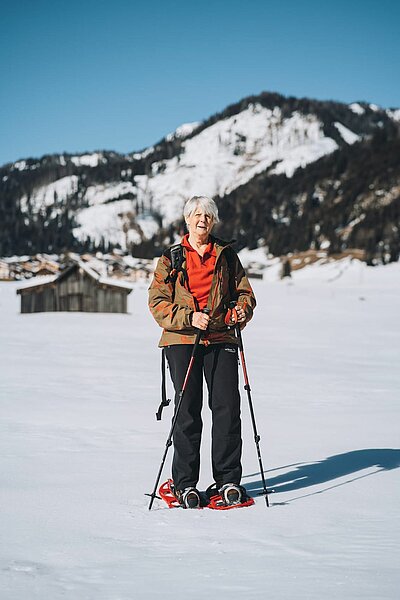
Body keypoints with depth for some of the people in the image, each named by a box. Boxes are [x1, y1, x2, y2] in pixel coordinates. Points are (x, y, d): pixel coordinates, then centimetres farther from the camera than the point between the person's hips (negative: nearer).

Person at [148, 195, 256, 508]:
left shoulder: (227, 256, 13)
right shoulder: (171, 259, 8)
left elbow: (244, 292, 17)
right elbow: (158, 301, 1)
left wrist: (242, 310, -6)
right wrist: (188, 317, -14)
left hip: (221, 340, 2)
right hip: (182, 341, -1)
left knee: (227, 407, -6)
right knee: (188, 410, -3)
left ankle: (228, 479, 5)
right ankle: (185, 483, 6)